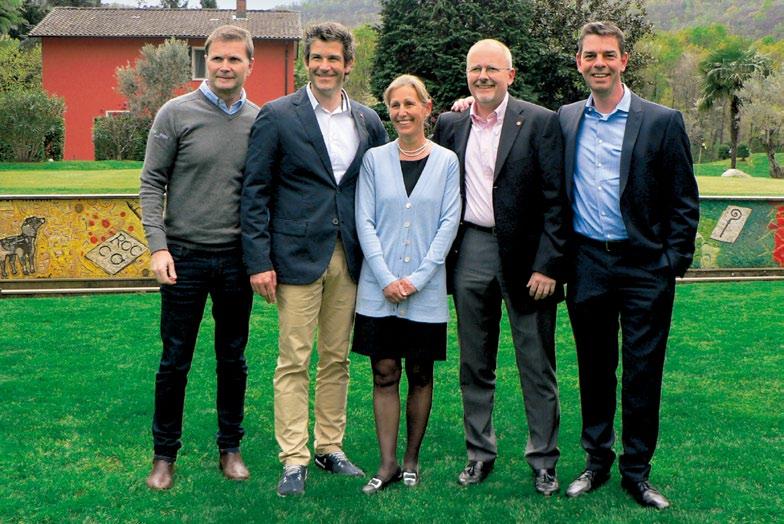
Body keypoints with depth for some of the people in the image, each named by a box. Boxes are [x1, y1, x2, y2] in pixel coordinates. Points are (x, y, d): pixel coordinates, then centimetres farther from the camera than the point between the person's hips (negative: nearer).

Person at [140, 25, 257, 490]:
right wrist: (158, 246, -11)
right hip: (185, 257, -2)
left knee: (233, 359, 12)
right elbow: (152, 184, -3)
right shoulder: (176, 114, -3)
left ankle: (231, 447, 26)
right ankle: (165, 455, 19)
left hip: (237, 258, 2)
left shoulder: (261, 121, 4)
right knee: (175, 361, 5)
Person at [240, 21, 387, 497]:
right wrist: (259, 260, -9)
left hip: (349, 258, 4)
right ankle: (294, 461, 7)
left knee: (337, 359, 12)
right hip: (298, 255, -4)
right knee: (294, 361, 0)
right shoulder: (278, 116, -3)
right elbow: (255, 192, -4)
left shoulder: (369, 121, 9)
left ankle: (330, 447, 24)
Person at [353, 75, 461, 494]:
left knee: (420, 375, 7)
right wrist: (387, 279, -10)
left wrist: (418, 278, -10)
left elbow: (449, 222, -2)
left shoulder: (446, 162, 2)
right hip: (379, 288, 1)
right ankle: (388, 463, 10)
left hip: (426, 290, 0)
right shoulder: (374, 159, 4)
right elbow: (365, 222, 1)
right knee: (384, 374, 3)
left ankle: (412, 459, 20)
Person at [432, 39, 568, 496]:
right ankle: (480, 453, 25)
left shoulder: (541, 122, -4)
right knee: (475, 364, 12)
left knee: (537, 366, 6)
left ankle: (543, 460, 18)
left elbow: (555, 200, -7)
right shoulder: (450, 125, 8)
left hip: (526, 256, -3)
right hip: (471, 253, 4)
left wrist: (547, 264, -12)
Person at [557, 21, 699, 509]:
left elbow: (684, 201, -2)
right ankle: (597, 462, 26)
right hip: (587, 265, 3)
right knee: (594, 369, 12)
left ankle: (637, 471, 17)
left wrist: (673, 263, -6)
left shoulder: (662, 122, -2)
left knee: (643, 373, 4)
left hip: (644, 267, -2)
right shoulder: (565, 120, 7)